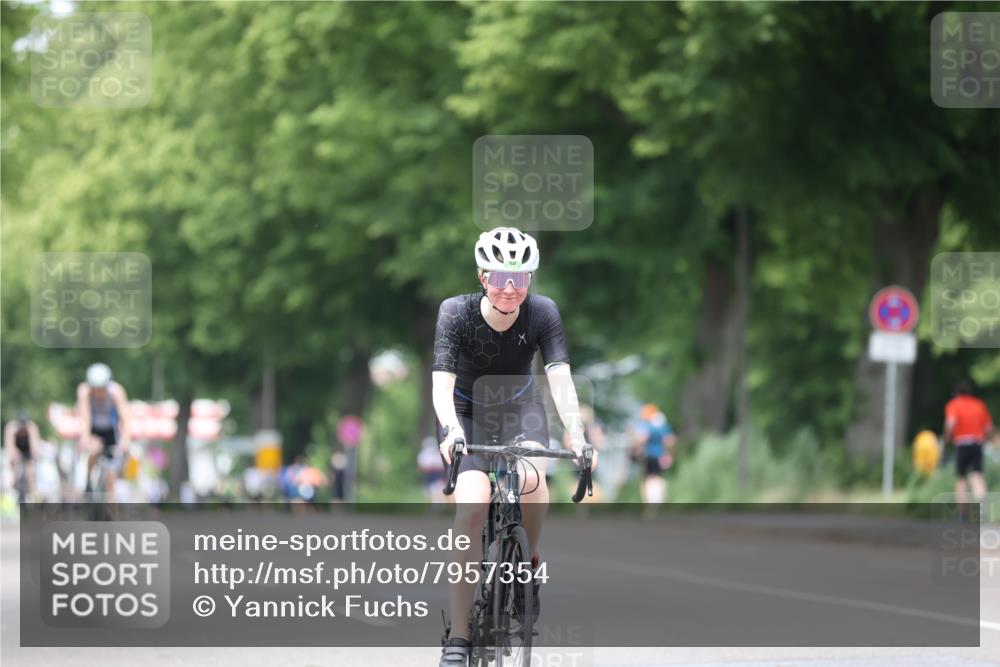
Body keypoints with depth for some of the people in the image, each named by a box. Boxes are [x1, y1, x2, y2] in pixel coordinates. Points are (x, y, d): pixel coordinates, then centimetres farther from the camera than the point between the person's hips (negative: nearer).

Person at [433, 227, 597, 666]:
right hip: (466, 413, -1)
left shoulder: (542, 313, -20)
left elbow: (560, 378, -27)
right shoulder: (456, 313, -24)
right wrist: (450, 432, -50)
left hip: (519, 408, 1)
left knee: (530, 476, -32)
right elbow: (442, 383, -32)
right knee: (473, 505, -25)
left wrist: (576, 436, -43)